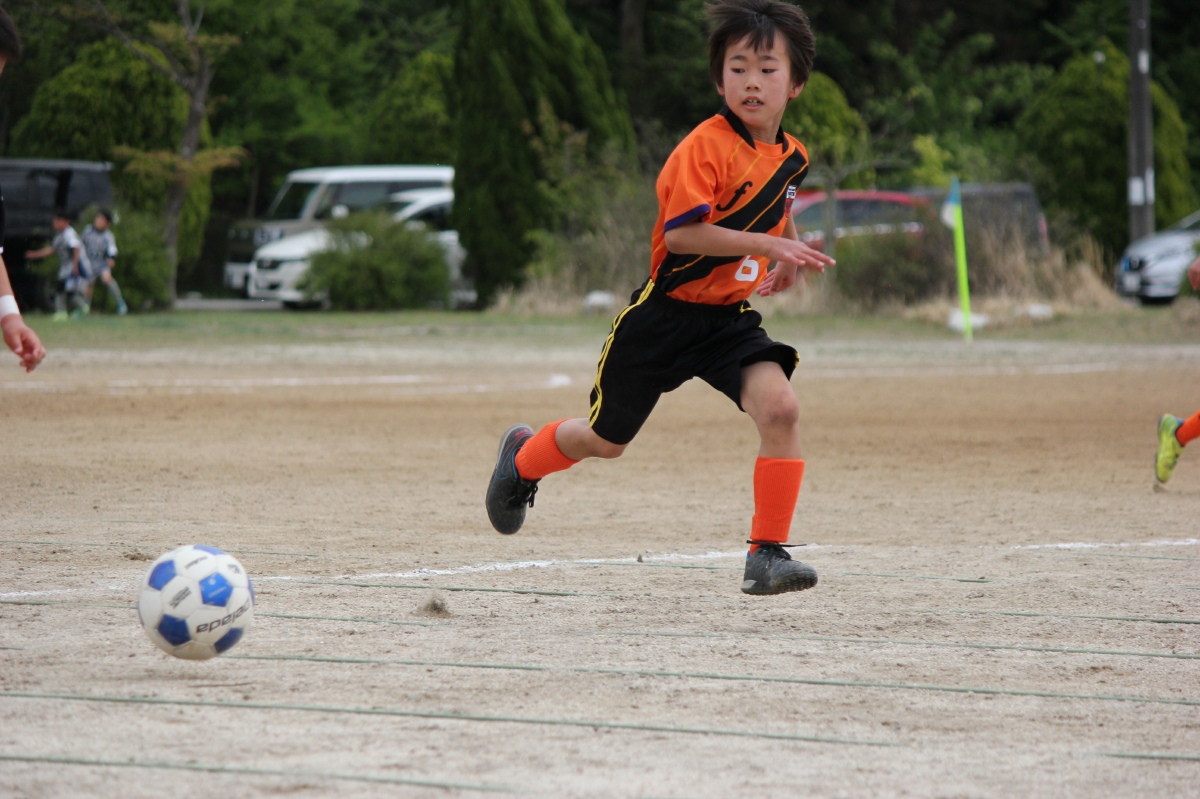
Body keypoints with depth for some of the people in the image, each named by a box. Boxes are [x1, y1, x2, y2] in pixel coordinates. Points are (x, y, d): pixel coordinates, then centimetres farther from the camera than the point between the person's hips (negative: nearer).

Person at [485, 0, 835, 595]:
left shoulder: (792, 158, 5)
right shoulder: (707, 146, -18)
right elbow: (681, 232, -28)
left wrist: (779, 265, 11)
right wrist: (766, 244, -31)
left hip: (729, 320, 5)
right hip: (665, 315, -5)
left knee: (780, 407, -23)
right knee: (606, 439, 12)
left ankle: (767, 555, -17)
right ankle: (523, 459, 45)